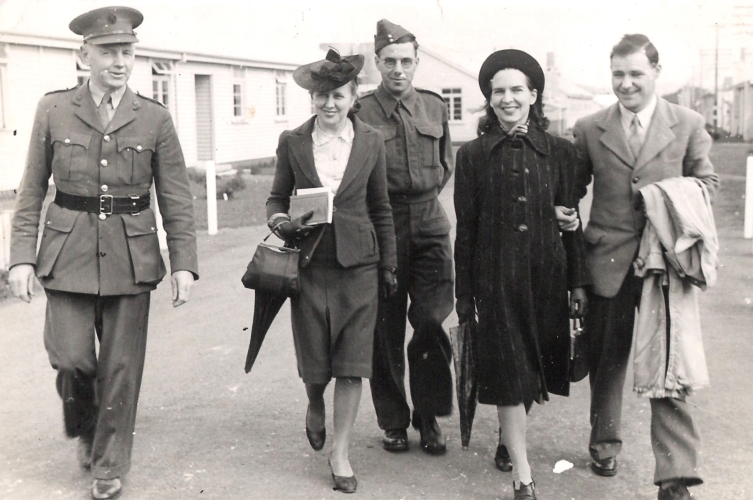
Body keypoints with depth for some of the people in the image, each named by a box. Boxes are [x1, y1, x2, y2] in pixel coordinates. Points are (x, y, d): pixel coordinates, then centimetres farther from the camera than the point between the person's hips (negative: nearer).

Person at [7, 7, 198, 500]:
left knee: (121, 367, 5)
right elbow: (32, 191, 5)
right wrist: (22, 256, -2)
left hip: (131, 255, 0)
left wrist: (184, 264, -4)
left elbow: (177, 198, 2)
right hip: (69, 251, 0)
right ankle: (85, 431, 29)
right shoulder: (54, 110, 2)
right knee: (72, 359, -5)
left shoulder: (155, 118, 1)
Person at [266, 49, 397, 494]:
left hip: (357, 263, 0)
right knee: (314, 363, 5)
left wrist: (389, 265, 9)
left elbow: (381, 209, 9)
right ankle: (316, 407, 41)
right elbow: (277, 198, 9)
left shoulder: (371, 142, 3)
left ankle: (341, 453, 14)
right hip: (309, 262, 0)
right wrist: (280, 221, -14)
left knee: (352, 364, 1)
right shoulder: (293, 142, 2)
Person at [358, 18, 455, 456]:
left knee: (432, 321, -4)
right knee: (386, 330, 5)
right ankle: (394, 422, 18)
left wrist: (425, 192, 12)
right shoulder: (361, 113, -3)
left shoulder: (435, 107, 9)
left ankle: (429, 416, 12)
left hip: (430, 225, 3)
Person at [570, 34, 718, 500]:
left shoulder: (689, 124, 4)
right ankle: (605, 441, 35)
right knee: (607, 358, 14)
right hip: (608, 261, 2)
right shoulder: (588, 130, 5)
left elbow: (705, 184, 10)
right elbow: (572, 190, 12)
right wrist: (567, 216, -8)